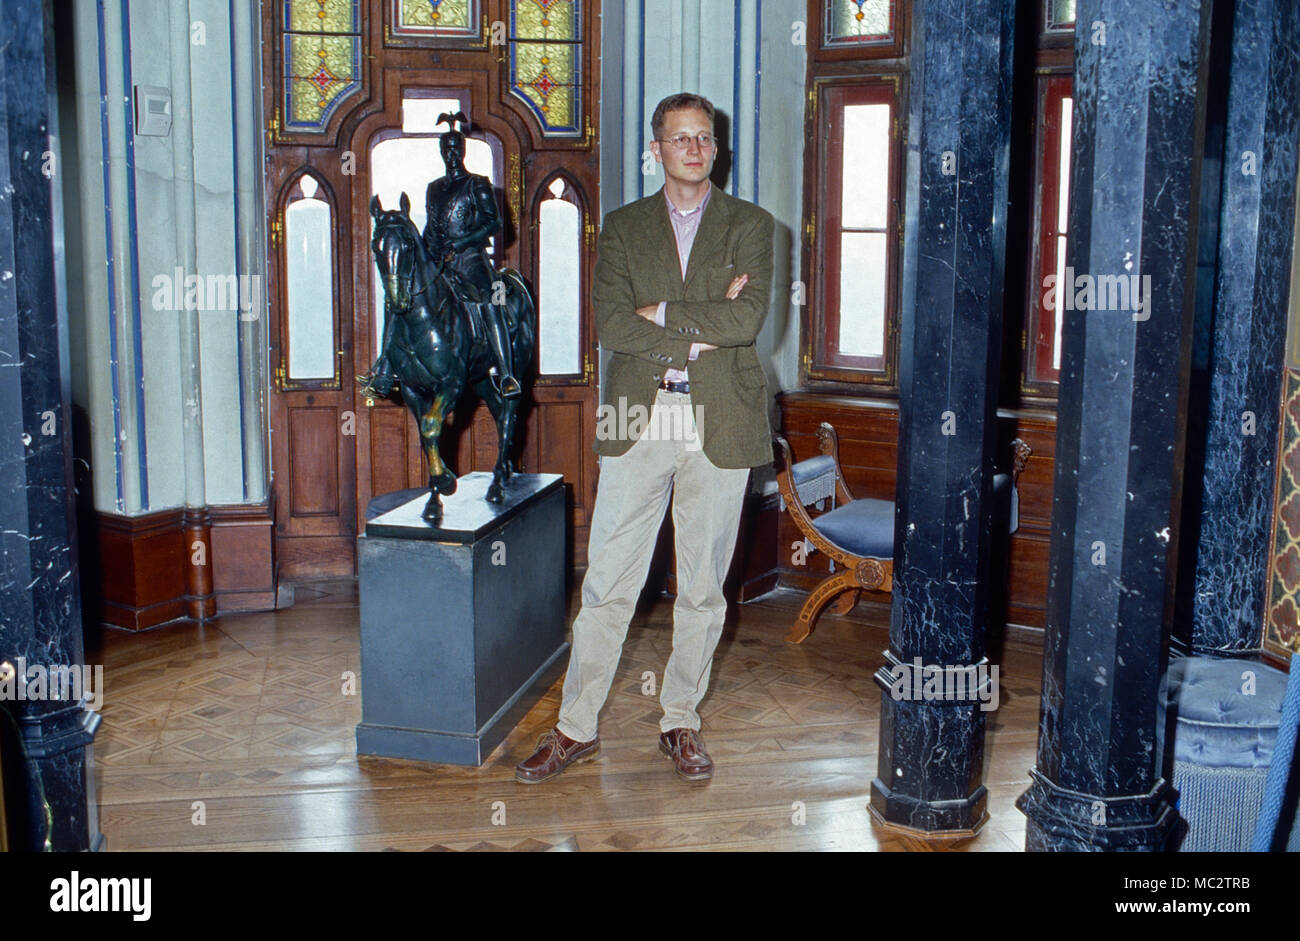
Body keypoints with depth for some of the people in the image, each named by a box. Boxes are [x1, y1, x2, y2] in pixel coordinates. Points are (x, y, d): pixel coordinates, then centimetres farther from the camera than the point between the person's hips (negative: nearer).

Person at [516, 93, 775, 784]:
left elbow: (748, 319, -10)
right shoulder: (623, 227, 10)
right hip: (639, 419, 0)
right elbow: (609, 324, -5)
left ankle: (680, 721, 23)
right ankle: (576, 728, 13)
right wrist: (703, 328, -11)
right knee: (607, 582, 2)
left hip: (720, 424, 0)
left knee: (703, 585, 8)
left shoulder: (750, 225, 7)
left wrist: (662, 314, -7)